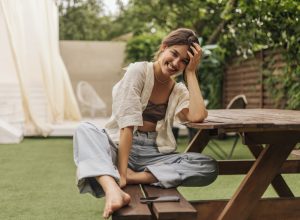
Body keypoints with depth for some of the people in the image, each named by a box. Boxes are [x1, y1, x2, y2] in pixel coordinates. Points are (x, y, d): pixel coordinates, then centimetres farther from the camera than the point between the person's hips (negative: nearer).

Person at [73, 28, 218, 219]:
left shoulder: (179, 91, 8)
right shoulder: (139, 71, -6)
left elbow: (197, 116, -15)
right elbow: (127, 125, -17)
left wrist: (191, 73, -7)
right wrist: (121, 173, -25)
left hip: (156, 154, 4)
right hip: (120, 147, -3)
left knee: (210, 167, -21)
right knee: (85, 130, -32)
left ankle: (133, 177, -25)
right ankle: (113, 190, -56)